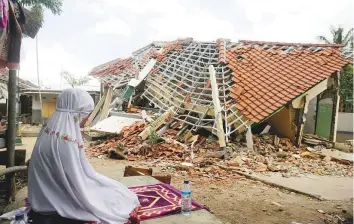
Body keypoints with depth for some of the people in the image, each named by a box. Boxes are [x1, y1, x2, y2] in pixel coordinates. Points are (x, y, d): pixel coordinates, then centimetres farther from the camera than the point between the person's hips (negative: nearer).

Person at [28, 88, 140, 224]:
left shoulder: (52, 129, -1)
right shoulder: (64, 140, -29)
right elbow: (76, 186, -23)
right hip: (56, 201, -8)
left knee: (114, 189, 12)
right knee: (119, 200, 0)